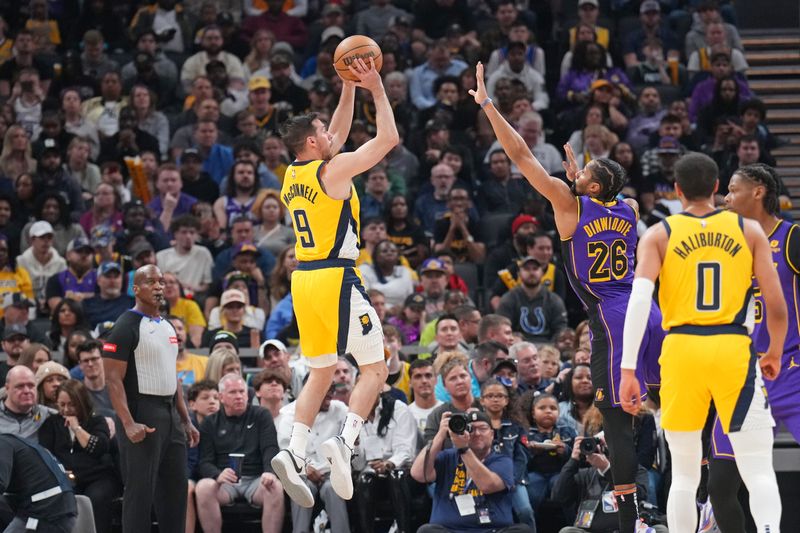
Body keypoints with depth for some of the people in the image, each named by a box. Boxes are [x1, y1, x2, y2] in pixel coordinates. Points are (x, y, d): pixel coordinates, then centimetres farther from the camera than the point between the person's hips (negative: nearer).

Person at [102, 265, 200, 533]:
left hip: (170, 415, 9)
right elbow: (113, 379, -15)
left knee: (176, 488, 11)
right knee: (140, 491, -7)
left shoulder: (167, 327, 17)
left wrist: (186, 420, 19)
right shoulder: (126, 327, -9)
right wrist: (128, 424, -24)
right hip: (142, 417, -9)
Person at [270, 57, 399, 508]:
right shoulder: (334, 170, -10)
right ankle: (345, 442, -19)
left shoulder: (293, 174, 12)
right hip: (336, 279, -8)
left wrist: (349, 88, 22)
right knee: (375, 368, 0)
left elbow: (339, 134, 27)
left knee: (321, 374, 15)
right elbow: (389, 138, -7)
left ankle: (295, 454, -1)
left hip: (305, 280, 8)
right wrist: (376, 89, 1)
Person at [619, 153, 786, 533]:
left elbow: (639, 300, -8)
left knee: (684, 475, 13)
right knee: (758, 471, -2)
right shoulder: (749, 231, 7)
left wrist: (627, 370, -9)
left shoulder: (659, 235, 6)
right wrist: (775, 353, 20)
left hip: (681, 350, 1)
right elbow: (776, 304, 3)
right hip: (733, 350, -1)